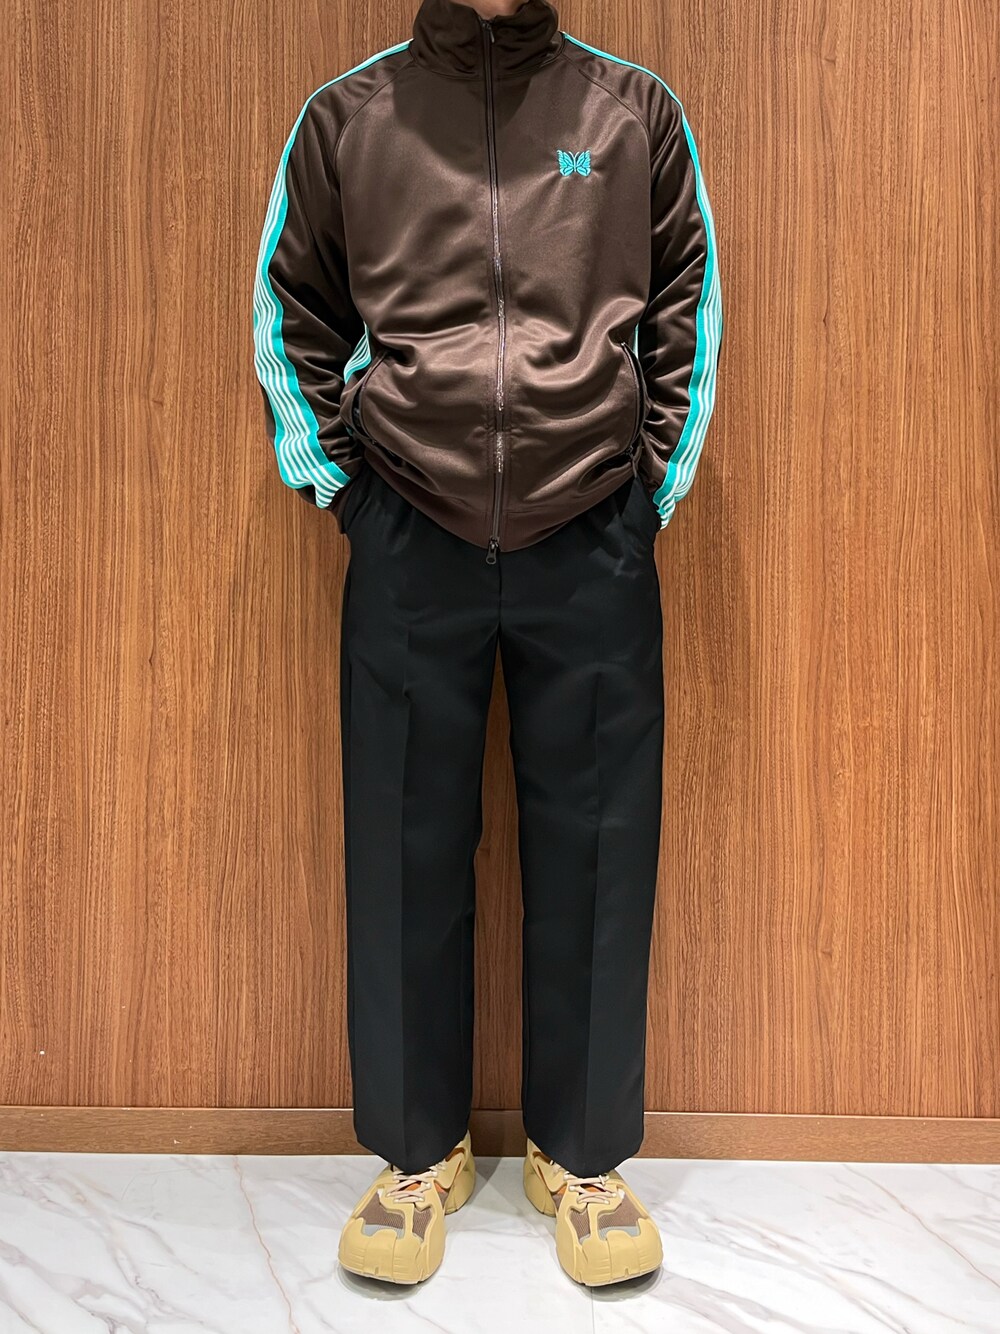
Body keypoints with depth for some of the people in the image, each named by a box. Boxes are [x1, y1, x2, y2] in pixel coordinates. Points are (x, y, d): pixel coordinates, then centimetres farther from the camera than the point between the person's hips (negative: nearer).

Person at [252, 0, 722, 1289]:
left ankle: (581, 1153, 24)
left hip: (595, 551, 1)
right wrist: (336, 488, 7)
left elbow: (690, 315, 13)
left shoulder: (638, 112, 8)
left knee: (594, 855, 5)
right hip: (409, 552, 0)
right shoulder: (345, 116, 8)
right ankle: (418, 1151, 24)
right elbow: (291, 319, 14)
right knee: (405, 854, 5)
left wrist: (651, 489, 8)